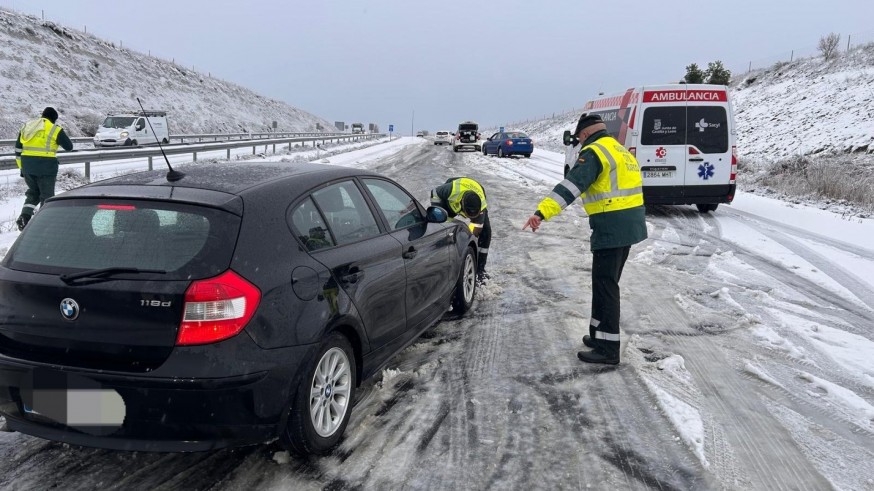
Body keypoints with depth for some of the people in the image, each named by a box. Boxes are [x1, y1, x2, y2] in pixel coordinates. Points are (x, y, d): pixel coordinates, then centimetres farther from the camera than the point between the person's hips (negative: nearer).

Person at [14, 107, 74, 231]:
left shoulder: (26, 127, 14)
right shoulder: (55, 129, -5)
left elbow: (18, 150, 16)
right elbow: (69, 147, 1)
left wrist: (22, 167, 21)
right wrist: (61, 137, 18)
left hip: (27, 167, 5)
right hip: (46, 167, -5)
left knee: (33, 192, 21)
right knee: (46, 195, 6)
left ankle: (24, 216, 4)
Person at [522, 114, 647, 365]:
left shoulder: (593, 152, -12)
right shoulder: (621, 151, 18)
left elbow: (571, 186, -25)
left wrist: (542, 212, -33)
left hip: (612, 227, -10)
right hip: (630, 224, 10)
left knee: (605, 285, -5)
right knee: (606, 282, 18)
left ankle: (607, 349, -2)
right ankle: (600, 335, 28)